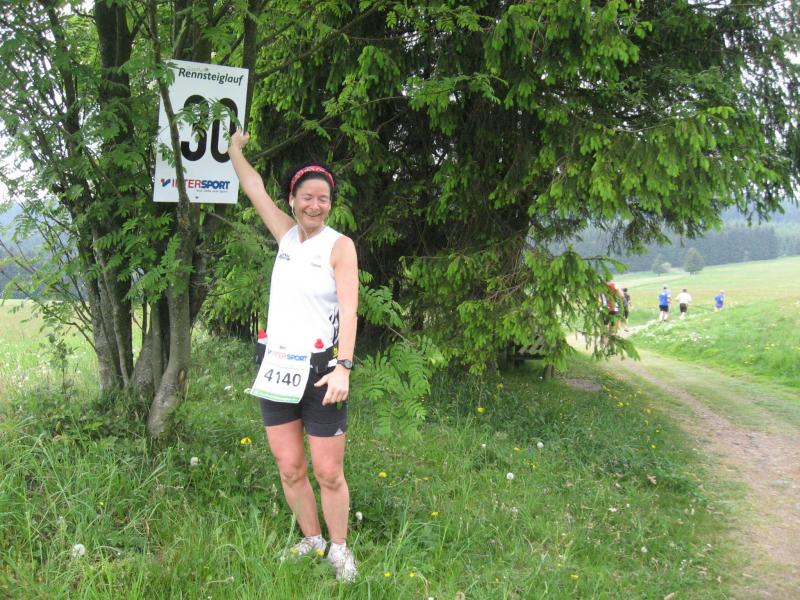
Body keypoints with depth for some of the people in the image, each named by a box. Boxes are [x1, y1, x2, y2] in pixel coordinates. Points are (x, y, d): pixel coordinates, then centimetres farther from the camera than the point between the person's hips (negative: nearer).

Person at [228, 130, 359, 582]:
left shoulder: (340, 246, -7)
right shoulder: (287, 234, 7)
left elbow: (349, 310, -15)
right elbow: (254, 187, 18)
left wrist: (344, 368, -25)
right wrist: (235, 148, 29)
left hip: (319, 368, -5)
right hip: (277, 364, 5)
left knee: (328, 473, 0)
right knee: (290, 469, 10)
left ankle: (339, 549, 20)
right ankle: (312, 541, 28)